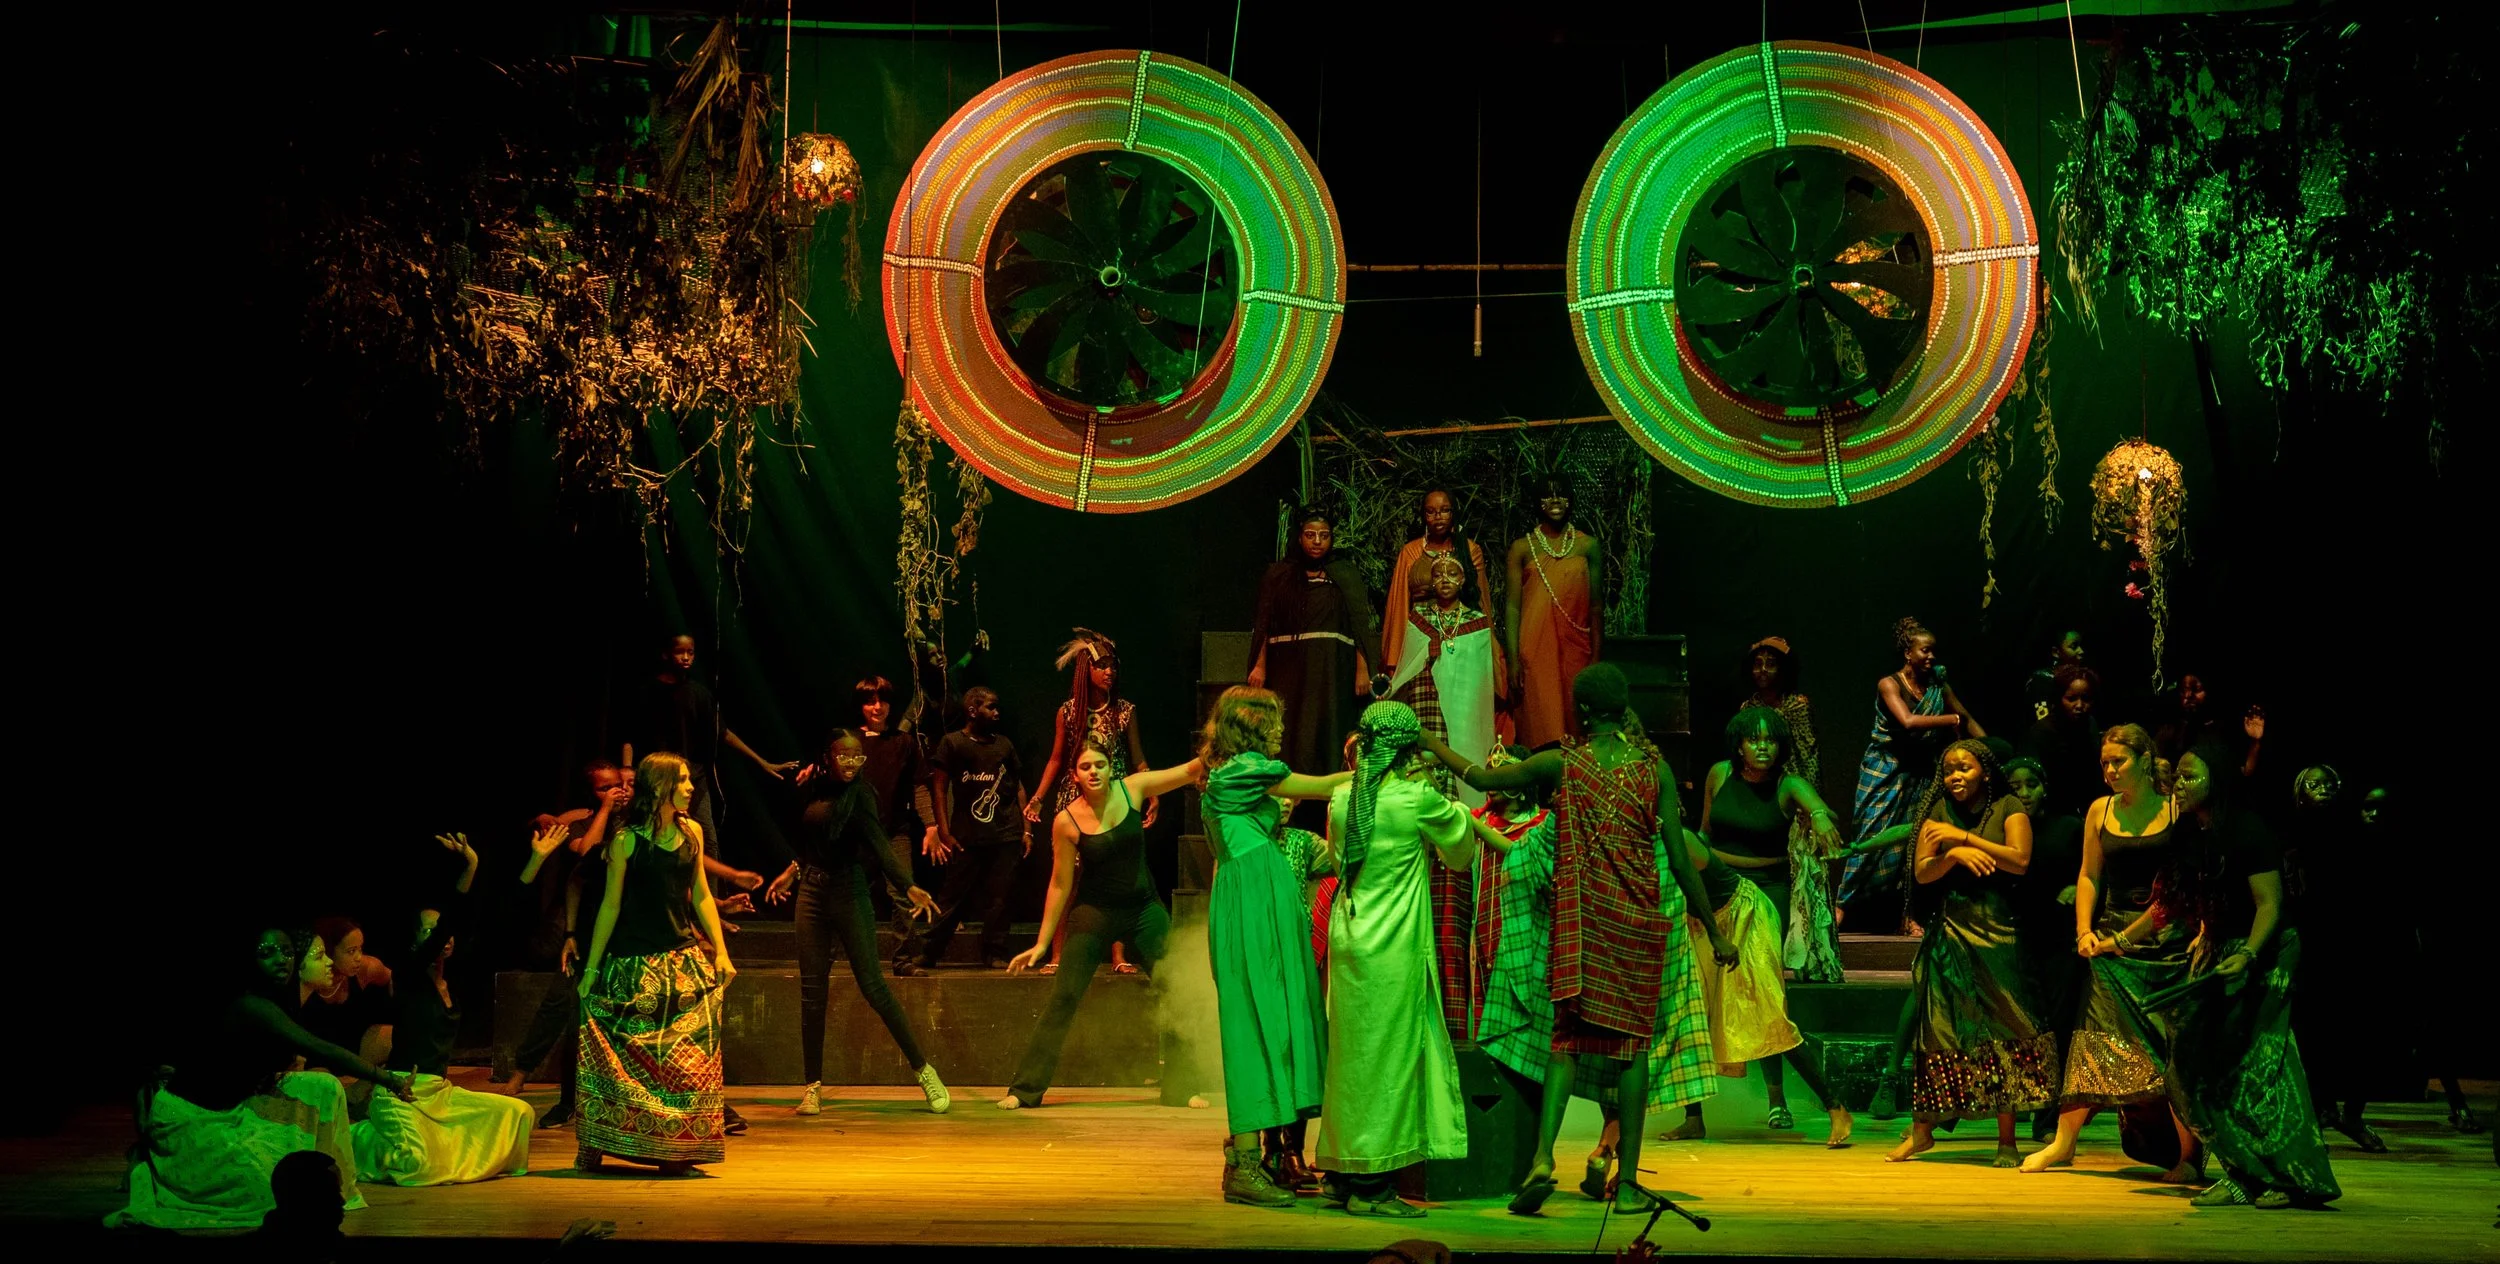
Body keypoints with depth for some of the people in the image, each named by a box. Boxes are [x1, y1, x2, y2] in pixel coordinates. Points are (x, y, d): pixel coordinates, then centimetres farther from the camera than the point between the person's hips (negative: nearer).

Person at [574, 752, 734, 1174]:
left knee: (687, 1059, -1)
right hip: (632, 964, -4)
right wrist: (590, 968, -2)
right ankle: (593, 1149, 10)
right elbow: (610, 906, -3)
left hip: (684, 961, 4)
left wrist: (720, 951, 7)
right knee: (617, 1057, -2)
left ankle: (673, 1150, 5)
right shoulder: (627, 840, -7)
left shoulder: (692, 832, 6)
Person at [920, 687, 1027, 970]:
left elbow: (1018, 787, 15)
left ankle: (994, 954, 8)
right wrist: (943, 832, -7)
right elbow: (940, 788, 0)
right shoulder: (952, 743, 2)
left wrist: (1026, 829, 9)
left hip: (1006, 834, 3)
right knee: (953, 896, -1)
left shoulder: (1003, 744, 13)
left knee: (999, 897, 1)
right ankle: (928, 953, 8)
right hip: (967, 837, -3)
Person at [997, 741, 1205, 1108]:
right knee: (1063, 998, -7)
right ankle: (1024, 1089, -1)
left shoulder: (1133, 789, -7)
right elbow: (1060, 884, -5)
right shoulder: (1067, 822, -12)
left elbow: (1190, 771, -8)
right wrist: (1042, 943, -3)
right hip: (1094, 913, -3)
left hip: (1144, 910, 3)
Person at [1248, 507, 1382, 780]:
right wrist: (1259, 665, -3)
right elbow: (1263, 625, 8)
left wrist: (1362, 670, -8)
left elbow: (1362, 625, 1)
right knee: (1288, 739, -2)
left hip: (1331, 669, -1)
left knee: (1325, 736, -5)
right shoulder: (1278, 574, 10)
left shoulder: (1345, 574, 7)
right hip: (1288, 670, 1)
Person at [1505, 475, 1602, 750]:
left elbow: (1596, 606, 8)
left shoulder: (1589, 546, 8)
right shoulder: (1522, 548, 5)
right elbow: (1512, 606, 1)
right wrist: (1513, 661, -7)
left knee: (1575, 726, 1)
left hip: (1576, 650, 1)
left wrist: (1596, 658, 4)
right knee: (1542, 732, -6)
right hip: (1535, 651, -1)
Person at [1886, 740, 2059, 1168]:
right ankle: (1922, 1129, 6)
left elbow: (2020, 861, -11)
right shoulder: (1939, 812, 10)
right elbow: (1922, 872, 3)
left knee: (2001, 1026, -5)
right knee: (1937, 1027, -1)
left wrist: (1963, 836, -13)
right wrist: (1955, 855, -16)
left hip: (1997, 928, -2)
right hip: (1951, 927, 2)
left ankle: (2007, 1139, 1)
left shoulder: (2008, 808, 3)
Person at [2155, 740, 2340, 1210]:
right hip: (2217, 955, 8)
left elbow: (2269, 905, -19)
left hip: (2265, 955, -8)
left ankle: (2295, 1178, -6)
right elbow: (2171, 902, 15)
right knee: (2202, 1065, 0)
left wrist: (2247, 955, -33)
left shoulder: (2248, 831, -15)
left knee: (2258, 1065, -12)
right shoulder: (2191, 836, 8)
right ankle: (2245, 1176, 5)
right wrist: (2123, 937, 14)